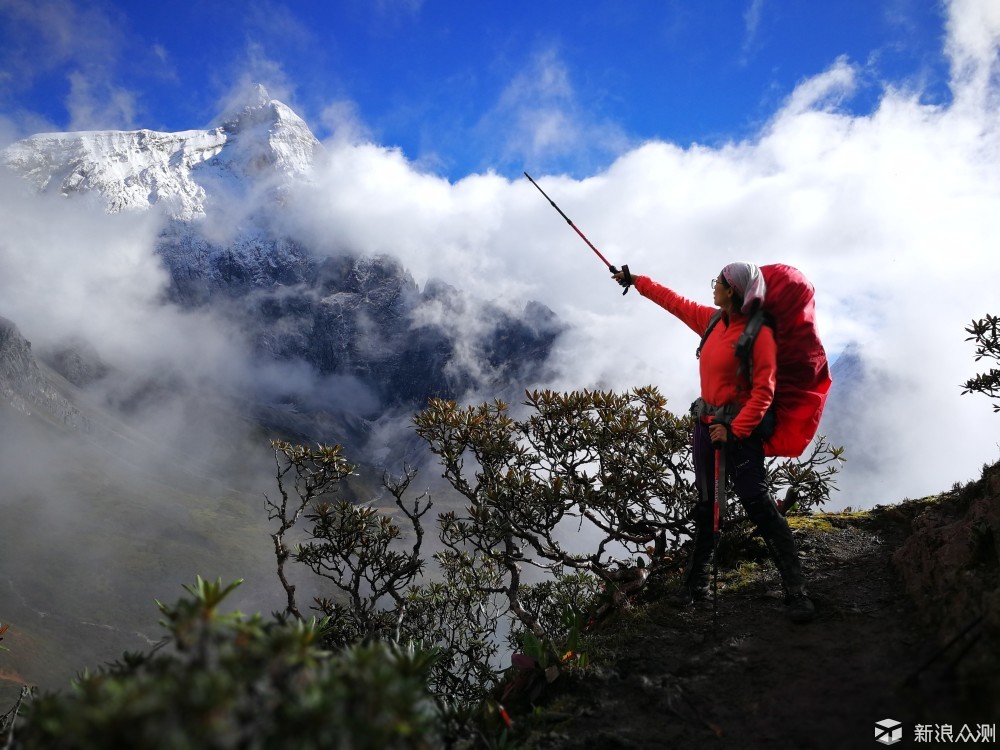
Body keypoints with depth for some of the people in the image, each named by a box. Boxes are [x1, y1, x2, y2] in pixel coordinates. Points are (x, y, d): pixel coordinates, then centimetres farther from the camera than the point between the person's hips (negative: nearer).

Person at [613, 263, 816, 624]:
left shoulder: (759, 333, -13)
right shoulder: (713, 320, 7)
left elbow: (763, 392, -17)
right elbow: (675, 302, 21)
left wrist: (735, 431, -24)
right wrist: (636, 281, 29)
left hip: (740, 428, -7)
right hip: (707, 424, 7)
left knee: (759, 505, -12)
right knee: (706, 505, 14)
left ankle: (796, 591, -4)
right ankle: (696, 582, 26)